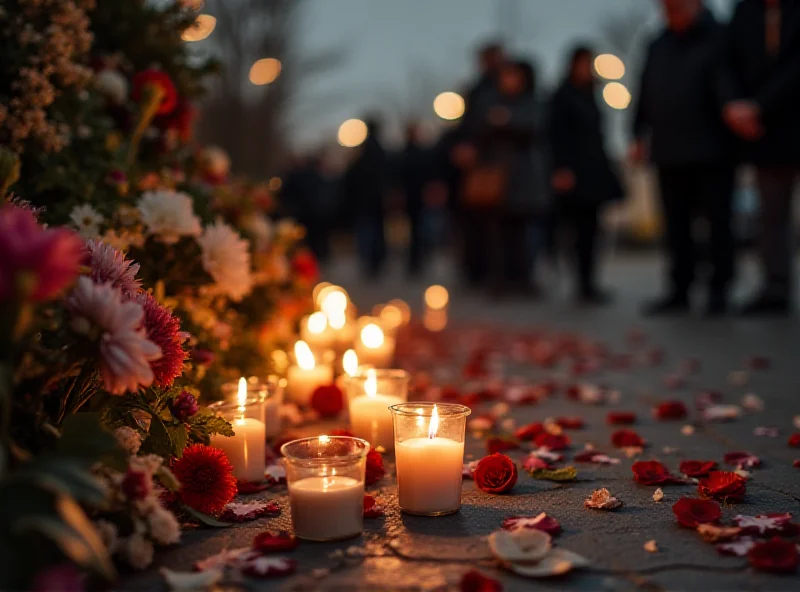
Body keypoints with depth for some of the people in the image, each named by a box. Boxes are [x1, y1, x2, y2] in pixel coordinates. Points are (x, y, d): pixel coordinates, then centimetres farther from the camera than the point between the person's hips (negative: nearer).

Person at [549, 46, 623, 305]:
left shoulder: (587, 97, 18)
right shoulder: (563, 97, -3)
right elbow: (558, 136, -11)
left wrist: (604, 168, 16)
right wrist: (562, 169, -20)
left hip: (594, 172, 7)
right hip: (575, 173, -7)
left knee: (589, 228, 7)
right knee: (583, 229, -10)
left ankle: (587, 285, 12)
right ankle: (585, 285, -8)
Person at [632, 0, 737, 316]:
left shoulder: (718, 38, -3)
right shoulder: (658, 47, 14)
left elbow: (726, 86, -17)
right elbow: (645, 95, 17)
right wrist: (640, 136, 11)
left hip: (712, 151, -5)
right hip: (669, 153, 6)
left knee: (718, 222, 0)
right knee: (676, 224, 9)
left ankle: (718, 291, 8)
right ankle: (679, 291, 16)